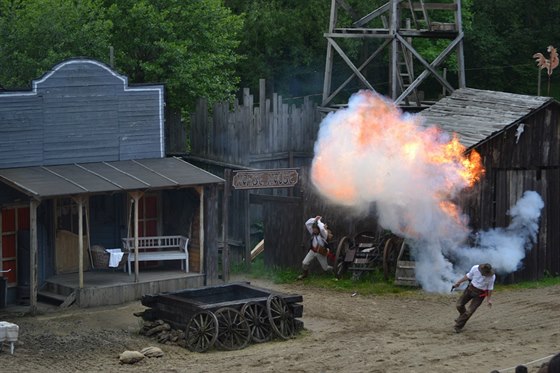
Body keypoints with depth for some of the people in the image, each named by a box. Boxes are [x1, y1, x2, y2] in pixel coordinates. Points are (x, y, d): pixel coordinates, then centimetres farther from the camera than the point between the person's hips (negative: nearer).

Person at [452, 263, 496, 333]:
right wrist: (458, 282, 8)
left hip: (480, 294, -3)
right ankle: (463, 316, 40)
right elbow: (468, 276, -1)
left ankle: (458, 326, 11)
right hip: (471, 288, 3)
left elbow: (490, 288, -7)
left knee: (470, 311, -7)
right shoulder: (475, 268, -20)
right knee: (459, 305, 6)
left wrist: (489, 299, 2)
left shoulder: (492, 276, -23)